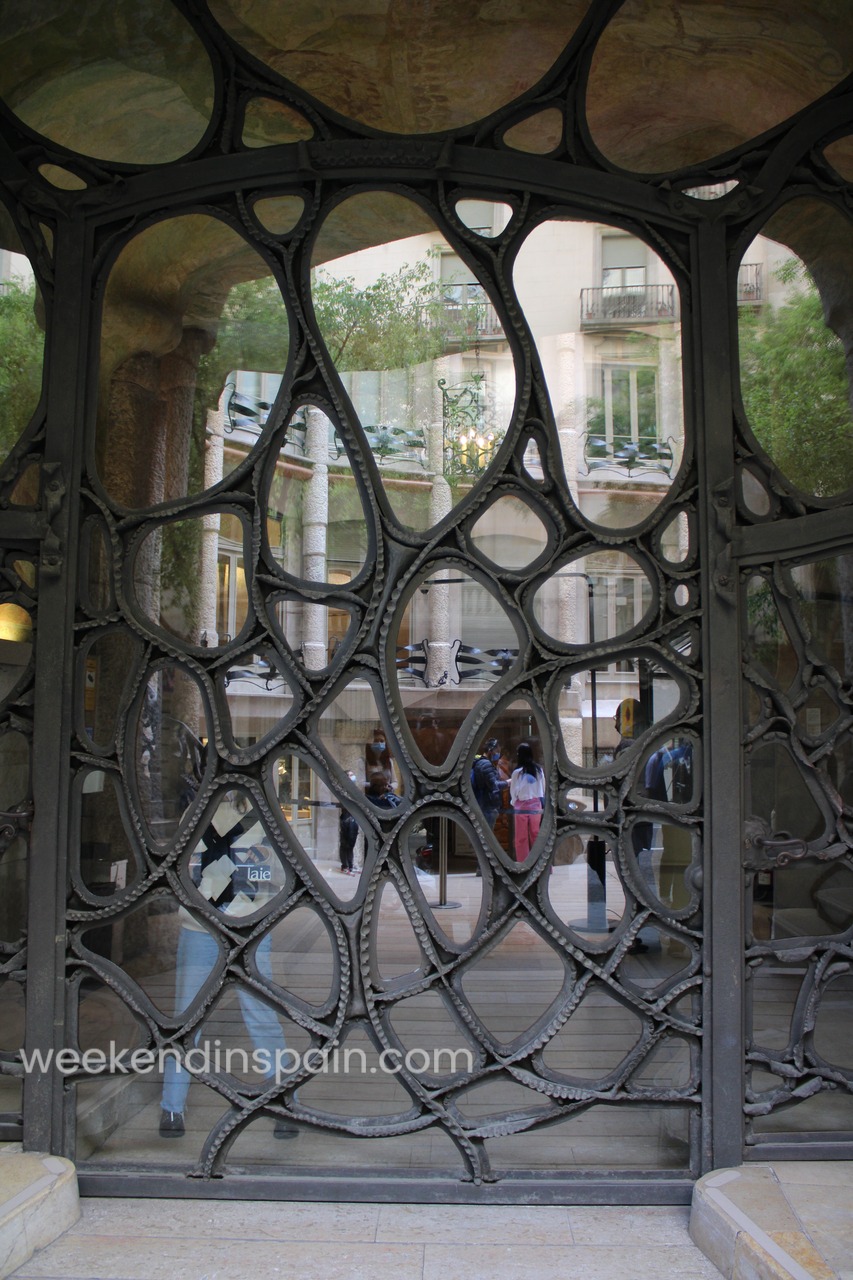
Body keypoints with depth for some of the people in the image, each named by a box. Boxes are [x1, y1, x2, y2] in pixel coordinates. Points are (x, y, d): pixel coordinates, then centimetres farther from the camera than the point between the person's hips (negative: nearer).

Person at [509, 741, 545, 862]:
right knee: (536, 836, 12)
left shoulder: (518, 772, -12)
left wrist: (514, 802, 14)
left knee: (521, 839, 5)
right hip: (536, 806, 4)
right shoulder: (538, 769, -1)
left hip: (522, 807, -4)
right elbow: (543, 788, 5)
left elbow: (514, 791, -5)